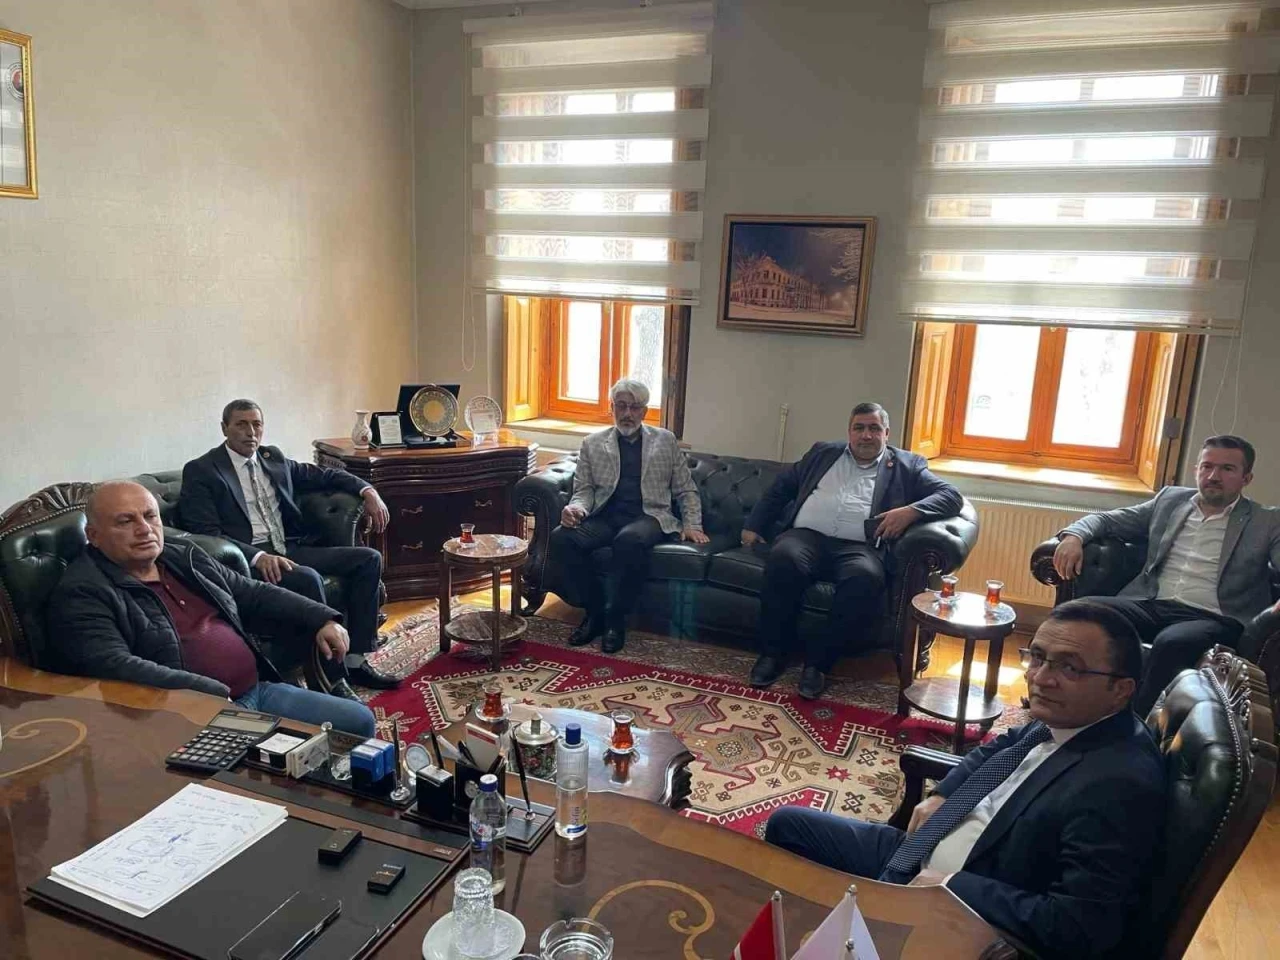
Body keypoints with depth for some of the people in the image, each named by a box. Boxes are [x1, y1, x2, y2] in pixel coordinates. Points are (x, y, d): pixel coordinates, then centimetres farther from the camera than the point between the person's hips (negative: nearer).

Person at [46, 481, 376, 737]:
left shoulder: (185, 558, 15)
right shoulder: (82, 595, -8)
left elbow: (253, 594, 22)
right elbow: (114, 667, -22)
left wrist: (321, 619, 10)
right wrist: (212, 696, -29)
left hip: (259, 691, 8)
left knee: (359, 720, 4)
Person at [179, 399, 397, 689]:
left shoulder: (273, 457, 16)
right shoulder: (200, 471, -2)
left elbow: (324, 475, 25)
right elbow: (206, 533, -12)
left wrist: (367, 491, 6)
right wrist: (258, 557, -28)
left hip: (291, 549, 7)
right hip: (249, 558, -7)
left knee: (369, 559, -7)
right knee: (308, 579, -34)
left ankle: (355, 661, -7)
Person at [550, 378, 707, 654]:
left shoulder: (665, 440, 14)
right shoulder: (593, 443, 14)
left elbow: (686, 490, 16)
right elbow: (584, 489, 10)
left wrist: (692, 524, 1)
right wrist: (577, 508, -13)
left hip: (649, 516, -2)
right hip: (606, 517, 2)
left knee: (629, 539, -38)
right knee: (561, 537, -27)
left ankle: (614, 618, -21)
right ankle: (595, 610, -11)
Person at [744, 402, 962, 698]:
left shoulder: (906, 465, 17)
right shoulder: (823, 453, 24)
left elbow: (951, 496, 8)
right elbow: (781, 487, 25)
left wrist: (910, 511, -10)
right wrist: (754, 525, 16)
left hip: (858, 547, -1)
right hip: (806, 536, 2)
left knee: (866, 578, -36)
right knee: (783, 558, -33)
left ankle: (818, 660, -20)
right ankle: (774, 651, -15)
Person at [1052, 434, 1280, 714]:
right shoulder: (1170, 500, 20)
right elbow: (1109, 519, 20)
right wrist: (1074, 535, -3)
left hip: (1213, 618, -3)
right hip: (1152, 605, 3)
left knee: (1171, 643, -38)